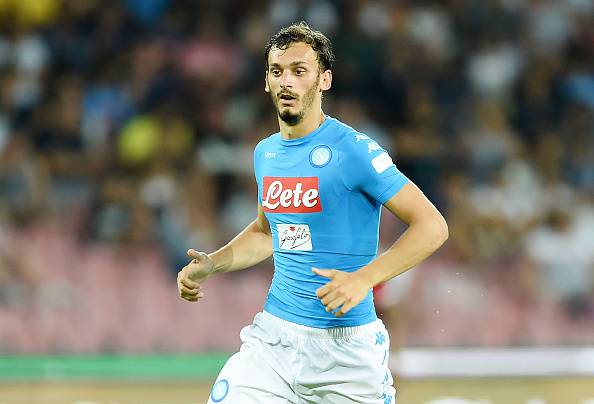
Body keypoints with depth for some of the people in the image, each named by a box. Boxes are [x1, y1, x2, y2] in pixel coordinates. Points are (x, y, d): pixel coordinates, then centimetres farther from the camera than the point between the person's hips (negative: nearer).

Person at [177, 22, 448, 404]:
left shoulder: (354, 150, -12)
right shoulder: (265, 154, 10)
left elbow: (433, 226, -15)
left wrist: (364, 278, -25)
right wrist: (211, 264, 10)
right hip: (273, 337, 5)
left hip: (346, 346, -5)